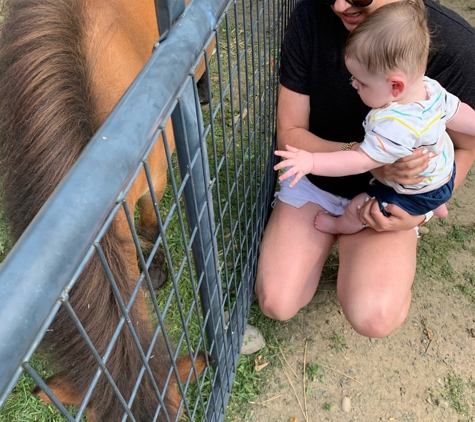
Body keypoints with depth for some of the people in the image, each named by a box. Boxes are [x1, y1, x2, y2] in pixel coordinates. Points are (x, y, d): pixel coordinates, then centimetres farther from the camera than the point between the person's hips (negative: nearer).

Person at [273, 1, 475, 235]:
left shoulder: (394, 127, -47)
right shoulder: (431, 87, -19)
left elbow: (362, 161, -46)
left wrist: (311, 162, -51)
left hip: (415, 196, -7)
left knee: (356, 209, 8)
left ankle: (340, 227, 40)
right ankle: (437, 207, 69)